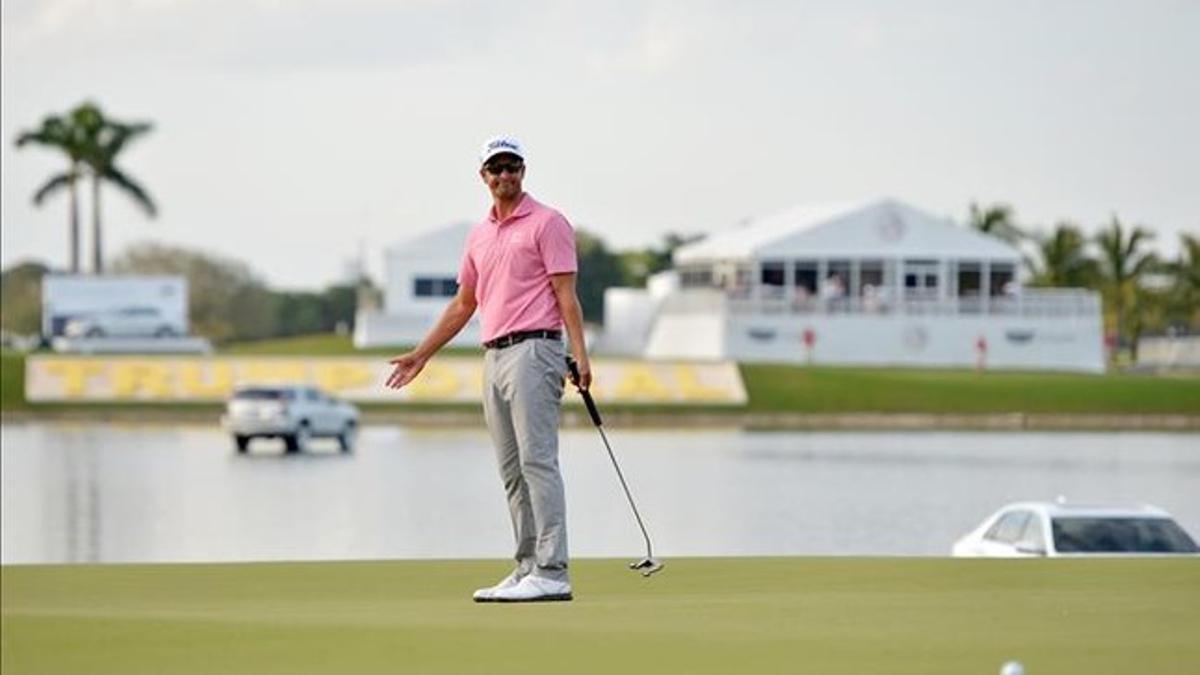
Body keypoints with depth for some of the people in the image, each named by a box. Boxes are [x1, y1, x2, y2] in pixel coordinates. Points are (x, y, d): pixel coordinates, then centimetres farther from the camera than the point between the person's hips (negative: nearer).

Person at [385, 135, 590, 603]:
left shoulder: (547, 223, -2)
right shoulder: (479, 236, 20)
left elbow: (566, 294, -8)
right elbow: (463, 305, 27)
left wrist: (580, 354, -18)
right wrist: (421, 354, 26)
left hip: (533, 350, -8)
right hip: (495, 356, 8)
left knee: (537, 460, -14)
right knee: (512, 471, 7)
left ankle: (552, 573, -17)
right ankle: (528, 569, 10)